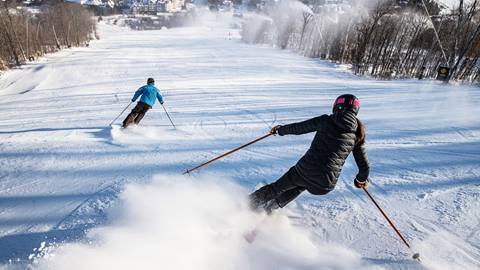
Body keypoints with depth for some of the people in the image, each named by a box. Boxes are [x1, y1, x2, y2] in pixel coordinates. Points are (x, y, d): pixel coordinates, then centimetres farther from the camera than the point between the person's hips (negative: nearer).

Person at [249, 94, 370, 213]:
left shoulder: (325, 121, -2)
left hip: (306, 170, -3)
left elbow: (298, 128, 6)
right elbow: (364, 165, 11)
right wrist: (361, 180, 32)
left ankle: (249, 203, 33)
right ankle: (269, 208, 39)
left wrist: (280, 129, 25)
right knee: (302, 185, 35)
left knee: (278, 187, 23)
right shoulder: (357, 134, 5)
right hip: (326, 185, 3)